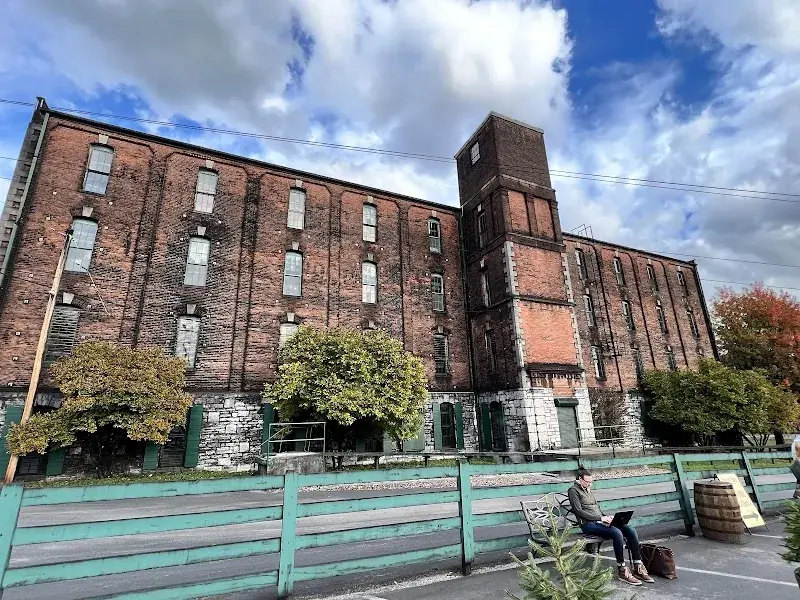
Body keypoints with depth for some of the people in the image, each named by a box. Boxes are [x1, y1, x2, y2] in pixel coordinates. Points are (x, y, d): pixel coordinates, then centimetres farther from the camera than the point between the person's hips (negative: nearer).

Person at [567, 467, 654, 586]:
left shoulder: (588, 489, 20)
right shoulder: (573, 491, -6)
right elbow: (579, 511, -13)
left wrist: (606, 517, 5)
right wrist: (600, 518, -16)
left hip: (599, 520, 8)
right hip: (588, 524, -8)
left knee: (631, 531, -10)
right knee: (617, 533, -30)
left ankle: (638, 568, -5)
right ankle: (622, 570, -17)